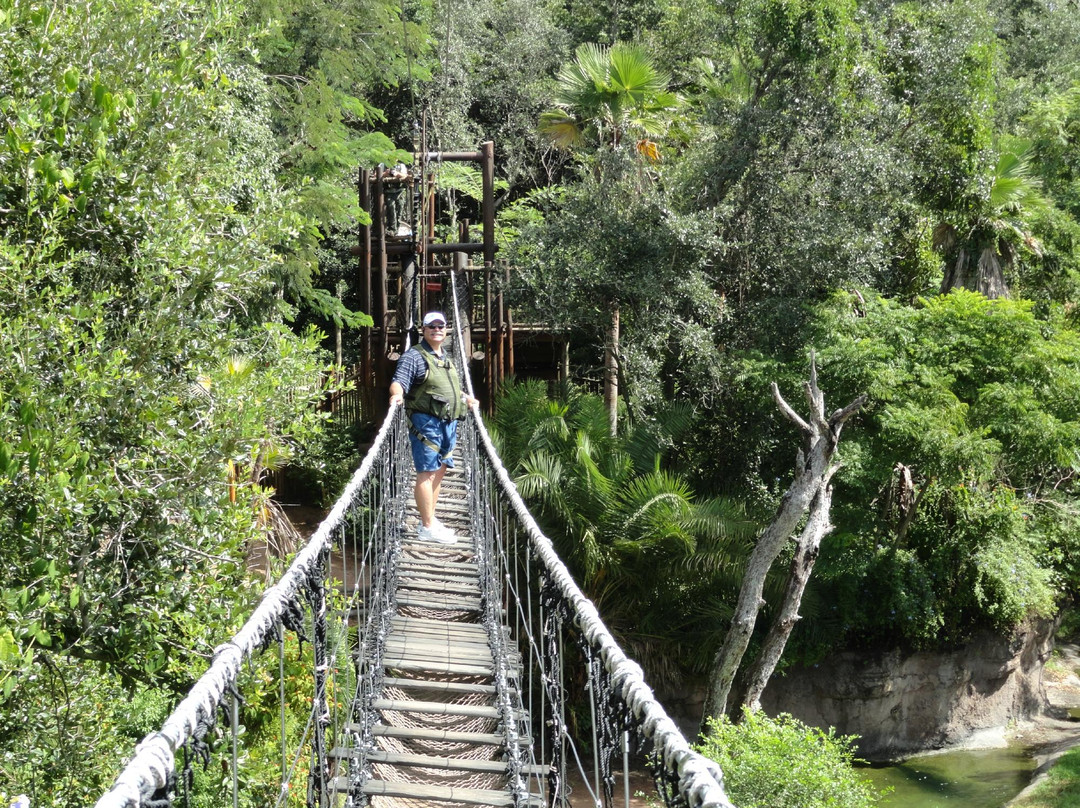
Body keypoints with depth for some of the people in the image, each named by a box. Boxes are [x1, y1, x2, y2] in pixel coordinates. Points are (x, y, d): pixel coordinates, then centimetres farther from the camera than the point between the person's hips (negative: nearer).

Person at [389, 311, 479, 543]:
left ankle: (430, 520, 22)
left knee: (439, 471, 13)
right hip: (427, 422, -9)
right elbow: (399, 381, -21)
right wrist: (397, 394, -40)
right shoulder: (414, 356, -7)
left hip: (448, 423, 9)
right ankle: (428, 528, -7)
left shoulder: (444, 358, 20)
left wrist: (466, 399, 37)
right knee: (427, 473, -8)